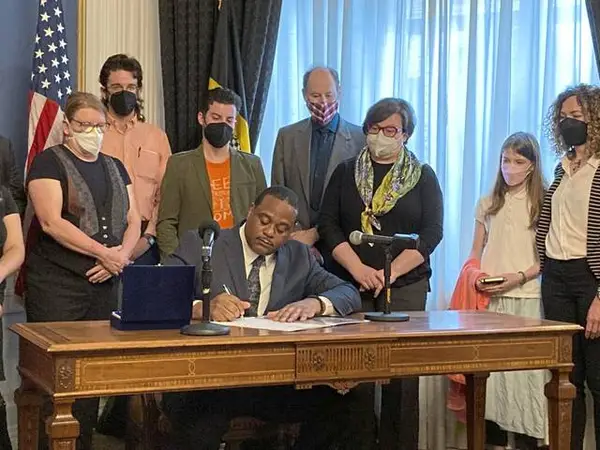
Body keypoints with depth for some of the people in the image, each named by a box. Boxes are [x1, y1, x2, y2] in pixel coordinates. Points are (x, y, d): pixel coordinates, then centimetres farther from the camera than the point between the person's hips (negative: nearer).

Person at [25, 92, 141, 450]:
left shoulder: (115, 168, 17)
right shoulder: (49, 162, -2)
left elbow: (133, 221, 13)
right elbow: (51, 221, -13)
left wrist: (122, 255, -8)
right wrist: (104, 252, -15)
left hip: (106, 283, 6)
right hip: (57, 285, -5)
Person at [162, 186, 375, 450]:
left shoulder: (298, 257, 18)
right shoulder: (200, 245, 5)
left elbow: (349, 294, 9)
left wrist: (314, 303, -14)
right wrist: (200, 307, -28)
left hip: (275, 380, 5)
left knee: (352, 412, -15)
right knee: (199, 426, -38)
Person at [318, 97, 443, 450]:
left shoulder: (423, 176, 8)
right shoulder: (346, 172, 10)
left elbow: (431, 232, -1)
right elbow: (328, 224, 4)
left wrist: (390, 273, -11)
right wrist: (358, 268, -10)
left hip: (406, 286, 0)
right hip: (352, 285, 1)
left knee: (402, 373, -3)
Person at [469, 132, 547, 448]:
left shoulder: (542, 203, 2)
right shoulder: (487, 204, 13)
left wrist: (520, 276, -16)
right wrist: (475, 277, -5)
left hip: (525, 298, -3)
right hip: (488, 299, 3)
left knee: (525, 368, -5)